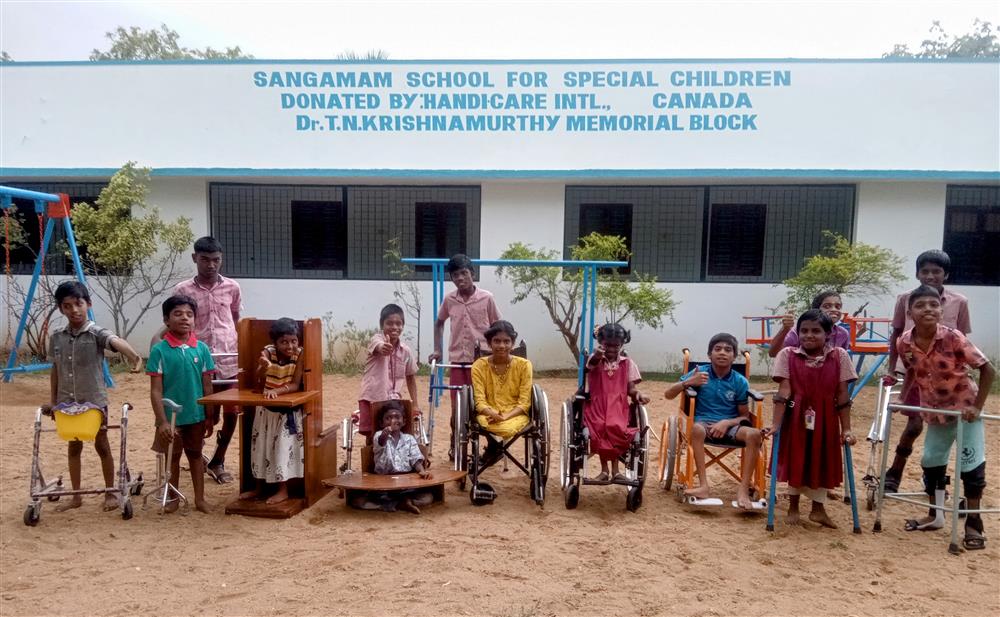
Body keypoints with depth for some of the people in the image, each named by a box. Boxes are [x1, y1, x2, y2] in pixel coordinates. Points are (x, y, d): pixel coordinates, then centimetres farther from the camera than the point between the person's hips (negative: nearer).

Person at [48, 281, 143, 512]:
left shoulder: (97, 333, -13)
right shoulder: (56, 337, 2)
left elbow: (117, 342, -36)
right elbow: (55, 370, 12)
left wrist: (134, 357, -57)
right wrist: (53, 400, 12)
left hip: (94, 400, -4)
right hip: (68, 402, 4)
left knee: (101, 445, 7)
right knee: (74, 447, 13)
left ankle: (110, 493, 19)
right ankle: (76, 496, 25)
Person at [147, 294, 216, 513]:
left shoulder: (202, 349, -5)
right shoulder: (159, 350, -11)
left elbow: (207, 385, 1)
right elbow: (155, 390, -10)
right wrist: (162, 421, -15)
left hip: (196, 415, 2)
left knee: (195, 455, 16)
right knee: (172, 456, 15)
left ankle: (200, 498, 27)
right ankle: (172, 498, 31)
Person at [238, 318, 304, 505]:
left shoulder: (299, 354, -18)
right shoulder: (268, 352, -15)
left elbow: (295, 385, -20)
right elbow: (259, 386, -20)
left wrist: (276, 391, -36)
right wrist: (262, 368, -40)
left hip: (288, 410, -3)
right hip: (266, 408, 3)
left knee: (283, 446, -4)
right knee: (260, 444, 12)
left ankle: (283, 489, 8)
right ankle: (259, 487, 27)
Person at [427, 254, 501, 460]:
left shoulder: (486, 298, -6)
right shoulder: (449, 300, 2)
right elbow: (439, 323, 18)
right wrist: (437, 349, 10)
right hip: (457, 361, 2)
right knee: (457, 407, 7)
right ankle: (455, 448, 23)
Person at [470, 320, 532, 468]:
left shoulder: (523, 365, -3)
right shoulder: (479, 366, -1)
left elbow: (524, 402, -5)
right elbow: (480, 400, -6)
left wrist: (506, 416, -23)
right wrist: (492, 413, -29)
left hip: (515, 415, 0)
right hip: (489, 415, 0)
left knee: (507, 428, -35)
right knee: (483, 421, -36)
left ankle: (493, 447, 1)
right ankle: (496, 446, -2)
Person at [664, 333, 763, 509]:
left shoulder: (740, 382, 1)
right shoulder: (700, 373, -2)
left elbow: (745, 416, 5)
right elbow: (668, 394, -1)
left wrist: (726, 423, -16)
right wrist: (688, 382, -20)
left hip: (729, 425, 1)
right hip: (704, 423, -1)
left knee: (754, 434, -29)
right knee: (697, 428, -37)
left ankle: (744, 489, -23)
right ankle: (704, 486, -33)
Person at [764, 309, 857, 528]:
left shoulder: (839, 356, -4)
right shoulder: (788, 355, -7)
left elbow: (842, 396, -3)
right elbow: (783, 393, -10)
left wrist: (846, 429, -3)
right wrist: (776, 423, -14)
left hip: (825, 420, 1)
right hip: (796, 417, -1)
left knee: (822, 462, 11)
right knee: (795, 461, 10)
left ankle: (818, 508, 29)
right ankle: (793, 506, 29)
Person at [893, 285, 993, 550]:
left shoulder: (953, 338, -26)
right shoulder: (905, 343, -14)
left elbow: (988, 370, -20)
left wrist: (977, 407, -21)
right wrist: (902, 401, 3)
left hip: (965, 407, -4)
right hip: (935, 411, 5)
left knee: (971, 464, -1)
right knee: (931, 461, 12)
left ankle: (973, 523, 13)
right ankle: (935, 515, 29)